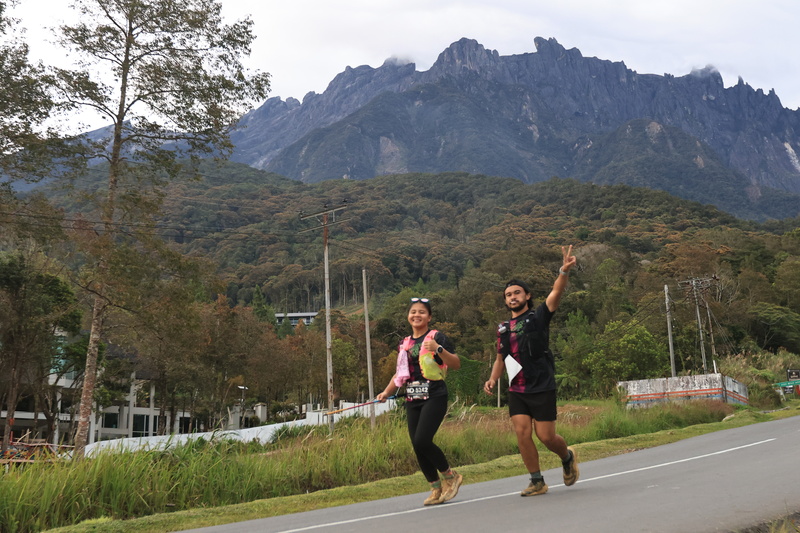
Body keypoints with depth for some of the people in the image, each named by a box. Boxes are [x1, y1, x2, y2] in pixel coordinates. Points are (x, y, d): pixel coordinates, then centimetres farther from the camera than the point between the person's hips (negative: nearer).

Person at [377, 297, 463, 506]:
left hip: (434, 397, -6)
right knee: (417, 446, 2)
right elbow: (400, 373, 24)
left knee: (422, 441, -18)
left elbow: (456, 365, -9)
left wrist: (438, 349, -22)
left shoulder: (436, 337, -2)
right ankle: (437, 488, 16)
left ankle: (450, 475, 6)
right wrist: (386, 392, 12)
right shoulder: (404, 344, 15)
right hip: (413, 400, 6)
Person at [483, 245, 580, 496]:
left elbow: (556, 292, -18)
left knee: (545, 436, -2)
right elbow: (500, 358, 21)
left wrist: (564, 271, -35)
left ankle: (568, 457, 31)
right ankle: (537, 481, 10)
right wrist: (492, 379, 4)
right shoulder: (503, 328, 12)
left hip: (542, 388, -4)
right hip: (516, 391, 4)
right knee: (522, 433, -4)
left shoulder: (538, 317, -2)